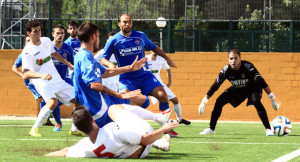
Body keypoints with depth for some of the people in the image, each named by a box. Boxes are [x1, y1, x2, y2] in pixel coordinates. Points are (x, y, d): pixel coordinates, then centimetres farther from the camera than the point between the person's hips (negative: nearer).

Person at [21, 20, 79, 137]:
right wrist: (41, 76, -39)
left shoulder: (46, 41, 5)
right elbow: (26, 73, -23)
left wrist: (69, 64, 26)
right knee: (53, 102, -35)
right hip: (42, 83, -7)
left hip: (57, 80, 7)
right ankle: (34, 129, -24)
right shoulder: (27, 51, -16)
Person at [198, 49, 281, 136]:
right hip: (237, 89, 4)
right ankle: (211, 129, 6)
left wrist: (272, 99, -33)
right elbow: (215, 85, -13)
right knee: (219, 102, -9)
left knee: (256, 101, -34)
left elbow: (261, 82, -31)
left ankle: (268, 129, -28)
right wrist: (204, 101, -13)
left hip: (253, 88, -4)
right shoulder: (226, 70, -23)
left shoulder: (248, 67, -34)